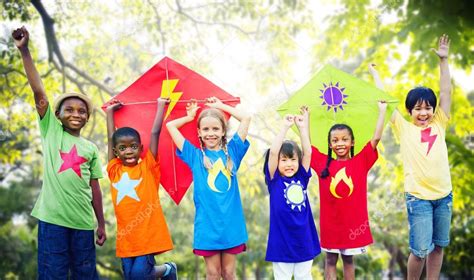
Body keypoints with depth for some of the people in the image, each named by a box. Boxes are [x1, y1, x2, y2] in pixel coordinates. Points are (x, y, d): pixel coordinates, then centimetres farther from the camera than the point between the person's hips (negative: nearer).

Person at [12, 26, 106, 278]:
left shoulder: (91, 148, 12)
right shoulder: (51, 131, 5)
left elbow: (94, 187, 13)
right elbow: (39, 94, -6)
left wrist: (101, 224, 11)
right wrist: (24, 50, -15)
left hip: (83, 221, 3)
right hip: (52, 218, -3)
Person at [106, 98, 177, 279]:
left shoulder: (147, 167, 1)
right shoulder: (114, 170, 8)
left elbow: (155, 134, 0)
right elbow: (111, 138, 14)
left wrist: (160, 105, 5)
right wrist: (110, 111, 24)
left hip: (149, 233, -4)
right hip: (125, 237, 4)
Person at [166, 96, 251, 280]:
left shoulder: (231, 151, 6)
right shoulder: (195, 155, 5)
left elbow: (246, 118, 5)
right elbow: (170, 125, 5)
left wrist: (221, 106, 13)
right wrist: (189, 117, 19)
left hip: (231, 222, 1)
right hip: (207, 224, -1)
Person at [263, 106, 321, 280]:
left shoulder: (301, 178, 5)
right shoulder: (274, 180, -4)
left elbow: (308, 152, -1)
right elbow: (273, 152, -15)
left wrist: (303, 127, -2)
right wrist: (285, 127, -14)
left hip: (304, 241, 3)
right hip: (282, 243, -3)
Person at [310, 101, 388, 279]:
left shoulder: (360, 162, -3)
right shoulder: (323, 163, -1)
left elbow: (376, 138, -7)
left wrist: (382, 110, -4)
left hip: (353, 221, 0)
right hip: (330, 222, 0)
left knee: (348, 259, 15)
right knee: (330, 260, 9)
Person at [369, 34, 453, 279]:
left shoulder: (439, 125, 7)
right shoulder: (404, 129, 0)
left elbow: (445, 92, 4)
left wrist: (443, 60, 1)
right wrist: (376, 75, 11)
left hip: (444, 195, 4)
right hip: (418, 197, -3)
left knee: (438, 246, 12)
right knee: (420, 250, -4)